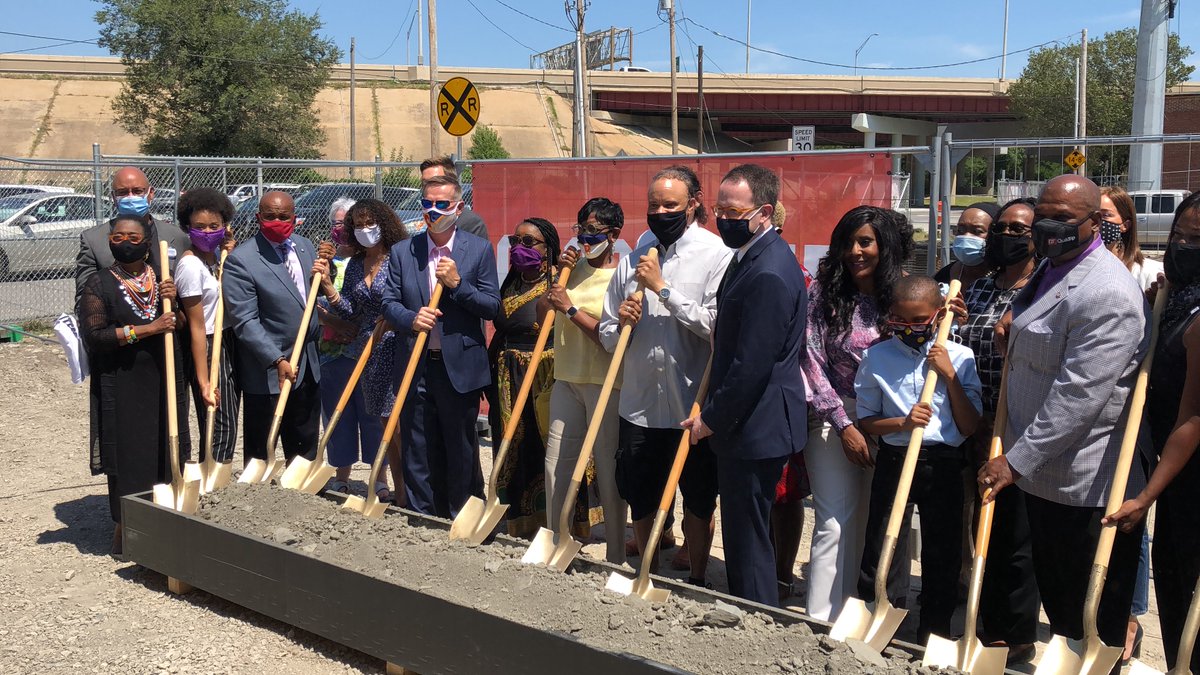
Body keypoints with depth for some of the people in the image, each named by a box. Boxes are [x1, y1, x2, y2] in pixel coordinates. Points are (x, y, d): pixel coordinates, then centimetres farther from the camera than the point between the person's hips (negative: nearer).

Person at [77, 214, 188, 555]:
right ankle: (124, 529, 12)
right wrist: (148, 329, -19)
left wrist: (172, 301, -11)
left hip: (164, 382, 4)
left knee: (166, 450, 6)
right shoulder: (98, 285, -3)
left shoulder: (163, 279, 9)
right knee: (126, 455, 0)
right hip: (121, 387, -3)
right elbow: (94, 335, -13)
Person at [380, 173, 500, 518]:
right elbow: (389, 303, 5)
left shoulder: (480, 250, 1)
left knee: (462, 452, 7)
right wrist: (411, 318, -16)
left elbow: (492, 308, -2)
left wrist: (458, 283, -16)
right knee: (417, 452, 8)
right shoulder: (401, 251, 7)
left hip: (460, 368, -2)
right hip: (415, 368, 2)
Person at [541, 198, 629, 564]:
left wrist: (571, 308, -16)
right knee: (556, 464, 11)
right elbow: (542, 315, 12)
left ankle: (616, 557, 13)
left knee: (608, 470, 1)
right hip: (567, 378, 7)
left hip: (606, 382, -6)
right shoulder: (575, 269, 12)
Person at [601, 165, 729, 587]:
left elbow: (716, 324, -20)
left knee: (698, 502, 12)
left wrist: (663, 289, -16)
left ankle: (696, 583, 30)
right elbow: (607, 337, 11)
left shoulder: (716, 255, -6)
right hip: (639, 402, 5)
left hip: (693, 404, -4)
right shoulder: (633, 259, 8)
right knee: (640, 499, 17)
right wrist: (620, 323, -11)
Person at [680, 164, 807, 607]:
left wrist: (711, 419, -13)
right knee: (742, 532, 20)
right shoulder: (751, 255, 11)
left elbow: (751, 366, -24)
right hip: (746, 421, 11)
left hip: (755, 427, -11)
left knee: (749, 539, 0)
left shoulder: (768, 274, -23)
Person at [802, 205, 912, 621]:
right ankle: (823, 623, 3)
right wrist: (844, 426, -10)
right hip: (834, 420, -2)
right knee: (835, 523, -4)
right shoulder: (824, 291, -4)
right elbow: (813, 362, -5)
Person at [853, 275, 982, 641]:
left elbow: (969, 427, -4)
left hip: (944, 465, 1)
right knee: (880, 552, 6)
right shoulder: (876, 357, -2)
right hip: (894, 462, 0)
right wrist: (902, 423, -16)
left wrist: (949, 376, -13)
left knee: (942, 556, 11)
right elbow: (866, 421, 2)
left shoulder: (960, 357, -2)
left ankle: (935, 637, 28)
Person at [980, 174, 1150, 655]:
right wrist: (1015, 317, 7)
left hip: (1086, 485, -9)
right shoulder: (1048, 269, 9)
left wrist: (1016, 461, -22)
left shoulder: (1107, 294, -23)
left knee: (1093, 622, 7)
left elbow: (1077, 397, -26)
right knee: (1054, 597, 23)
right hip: (1042, 472, 10)